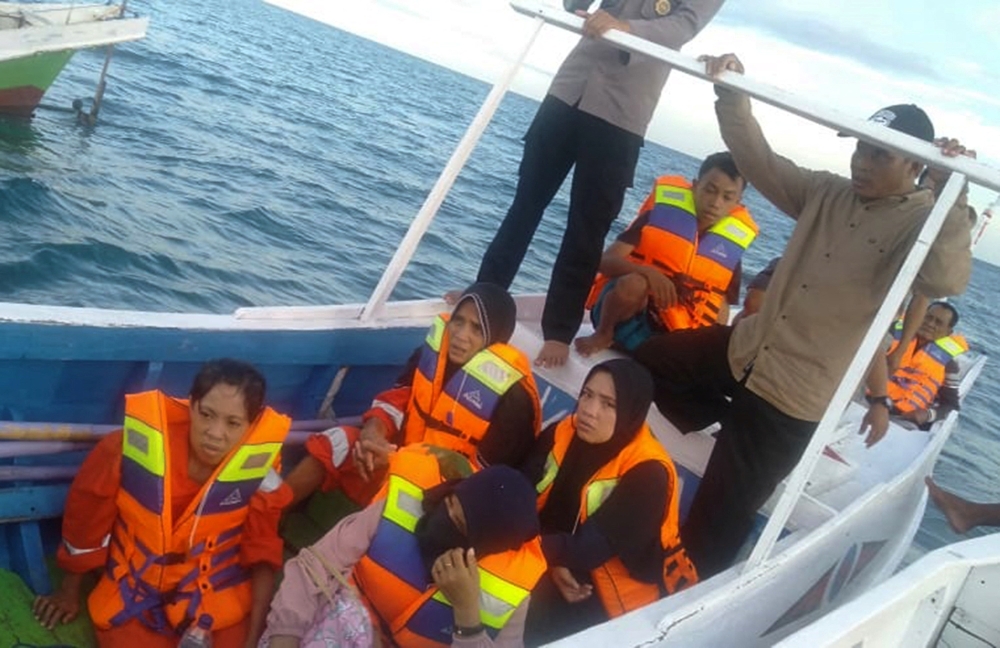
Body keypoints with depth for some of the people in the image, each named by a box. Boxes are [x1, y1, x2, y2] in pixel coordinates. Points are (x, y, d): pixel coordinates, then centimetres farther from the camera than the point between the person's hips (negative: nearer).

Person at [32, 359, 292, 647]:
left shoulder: (258, 465, -19)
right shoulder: (136, 446, -22)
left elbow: (262, 552, -6)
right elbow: (85, 520, -4)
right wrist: (70, 593, 9)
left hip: (219, 604, 0)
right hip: (133, 598, 0)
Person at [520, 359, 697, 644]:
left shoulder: (647, 473, -24)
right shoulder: (562, 433, -6)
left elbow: (588, 551, -26)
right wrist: (553, 560, -21)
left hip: (618, 587, -5)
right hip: (562, 570, 5)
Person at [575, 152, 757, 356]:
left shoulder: (731, 246, 2)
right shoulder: (662, 209, -6)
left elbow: (720, 314, 5)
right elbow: (606, 261, -13)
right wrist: (647, 272, -32)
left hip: (671, 336, 3)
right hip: (626, 315, -2)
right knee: (633, 284, -36)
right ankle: (603, 335, -7)